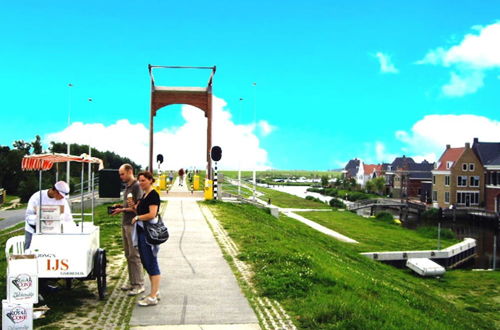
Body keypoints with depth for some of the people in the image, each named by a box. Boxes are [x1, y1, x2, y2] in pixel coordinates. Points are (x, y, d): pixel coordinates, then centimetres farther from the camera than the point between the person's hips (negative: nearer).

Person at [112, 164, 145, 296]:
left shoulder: (137, 186, -14)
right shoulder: (127, 186, 15)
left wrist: (122, 210, -17)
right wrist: (120, 206, 9)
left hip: (133, 224, -10)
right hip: (125, 224, 10)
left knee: (134, 255, -6)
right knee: (128, 254, 14)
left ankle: (139, 285, -1)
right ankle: (132, 281, 23)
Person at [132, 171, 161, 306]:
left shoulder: (153, 195, -12)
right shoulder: (144, 195, 17)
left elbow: (152, 214, -21)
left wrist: (137, 218, -9)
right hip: (142, 232, 10)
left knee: (151, 263, -5)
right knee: (146, 263, 14)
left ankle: (153, 297, -1)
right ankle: (155, 291, 24)